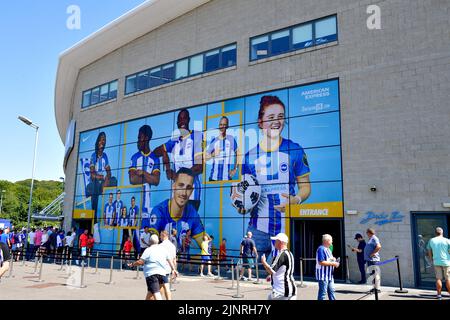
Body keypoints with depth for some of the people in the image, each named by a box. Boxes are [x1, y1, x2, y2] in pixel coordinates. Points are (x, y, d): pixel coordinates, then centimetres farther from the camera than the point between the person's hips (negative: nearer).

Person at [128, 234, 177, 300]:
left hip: (151, 273, -6)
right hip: (162, 273, 7)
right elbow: (169, 260, 18)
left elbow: (140, 262, -10)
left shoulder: (148, 250, -6)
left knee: (156, 293, -13)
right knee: (150, 291, 24)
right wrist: (173, 269, 28)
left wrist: (132, 264, 6)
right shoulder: (163, 249, 11)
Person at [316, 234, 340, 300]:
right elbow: (321, 262, -25)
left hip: (329, 275, 10)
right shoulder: (321, 249, -19)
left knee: (331, 291, 15)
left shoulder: (328, 249, 14)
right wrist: (333, 263, -20)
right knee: (323, 292, -2)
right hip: (323, 275, -10)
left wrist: (333, 260, 4)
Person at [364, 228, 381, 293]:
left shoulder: (374, 238, -13)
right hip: (369, 259, 11)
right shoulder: (371, 239, 18)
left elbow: (379, 247, -27)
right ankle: (375, 287, 21)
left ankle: (377, 288, -5)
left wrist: (372, 253, -21)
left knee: (375, 274, -7)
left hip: (373, 259, -11)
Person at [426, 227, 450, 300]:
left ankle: (439, 294, 9)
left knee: (438, 279, 7)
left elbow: (429, 251, 12)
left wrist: (432, 259, 23)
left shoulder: (431, 240, 4)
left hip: (437, 262, 2)